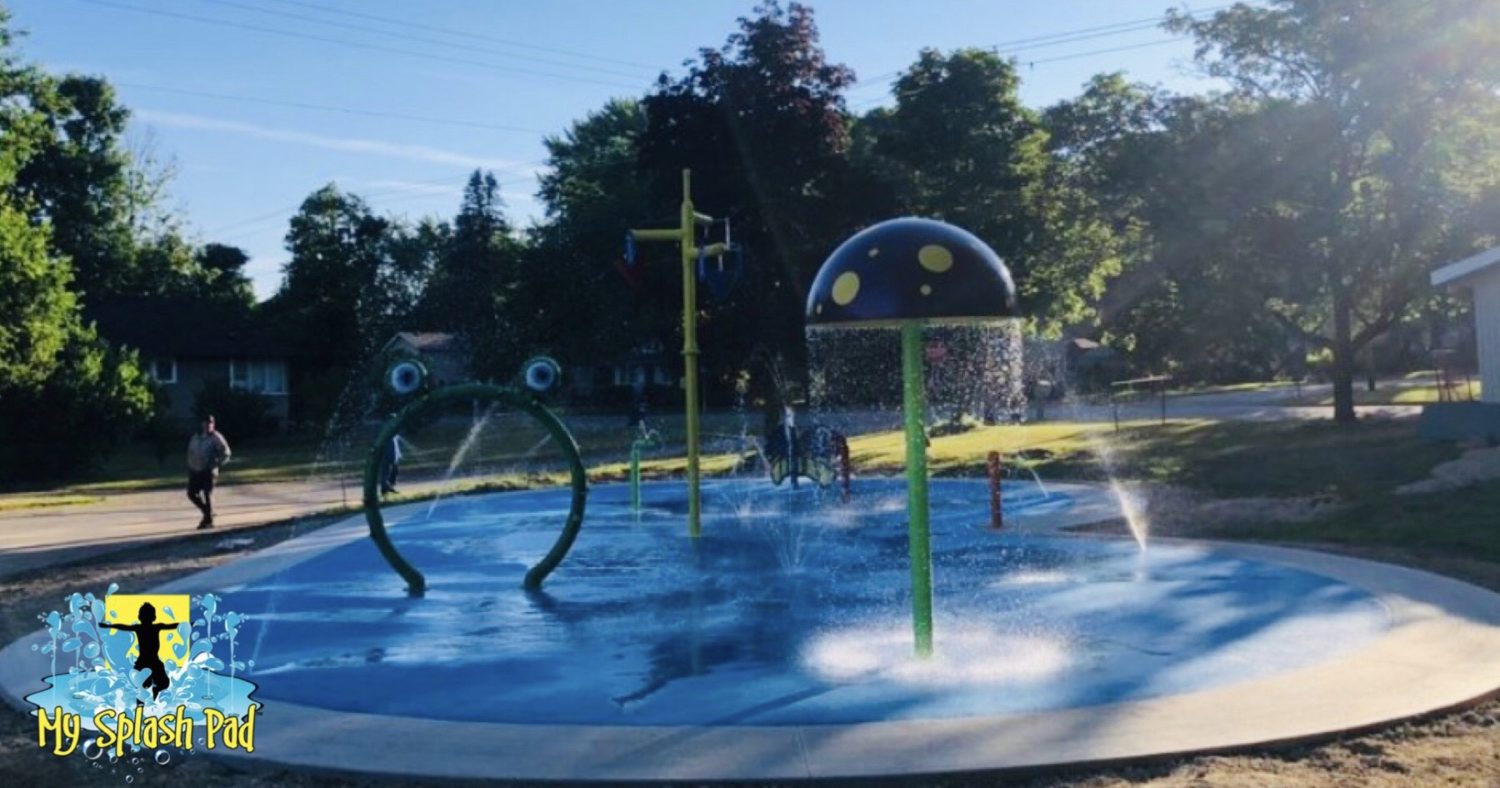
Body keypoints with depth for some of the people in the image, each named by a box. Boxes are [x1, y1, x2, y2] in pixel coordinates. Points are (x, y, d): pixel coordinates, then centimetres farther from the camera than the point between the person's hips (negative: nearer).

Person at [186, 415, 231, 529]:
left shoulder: (216, 438, -5)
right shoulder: (195, 437, 14)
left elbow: (225, 453, -7)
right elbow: (190, 452, 22)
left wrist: (215, 464, -15)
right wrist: (190, 467, 12)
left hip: (208, 471, -6)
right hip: (195, 471, 6)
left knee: (208, 495, -8)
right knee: (191, 494, 5)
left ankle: (209, 521, 1)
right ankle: (207, 512, 24)